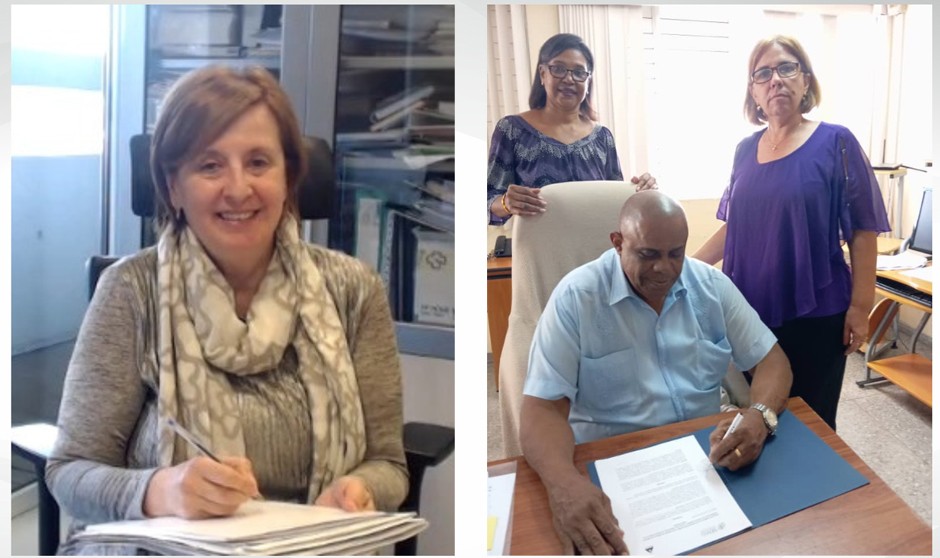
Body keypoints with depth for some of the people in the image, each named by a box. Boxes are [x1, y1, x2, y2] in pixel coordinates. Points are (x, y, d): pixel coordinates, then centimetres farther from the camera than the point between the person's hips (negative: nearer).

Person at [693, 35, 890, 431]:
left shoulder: (835, 143, -7)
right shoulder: (746, 149, 6)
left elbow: (863, 230, -7)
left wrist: (860, 305, -11)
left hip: (814, 314, -4)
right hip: (751, 311, 4)